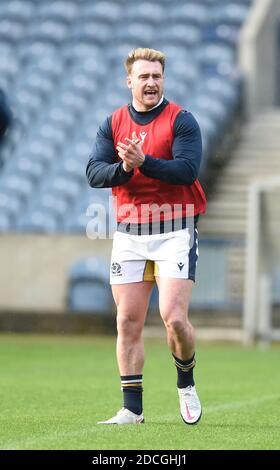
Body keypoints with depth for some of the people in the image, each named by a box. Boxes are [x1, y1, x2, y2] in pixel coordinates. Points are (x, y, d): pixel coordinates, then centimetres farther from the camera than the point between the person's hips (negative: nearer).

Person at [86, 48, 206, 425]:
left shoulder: (181, 120, -3)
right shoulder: (113, 124, 8)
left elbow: (187, 169, -16)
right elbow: (94, 173, -1)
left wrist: (144, 162, -26)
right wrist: (123, 168, -20)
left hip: (175, 231, -4)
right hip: (129, 233, 4)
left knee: (174, 317, -13)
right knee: (128, 322, 2)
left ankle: (186, 383, 15)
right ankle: (132, 409, 8)